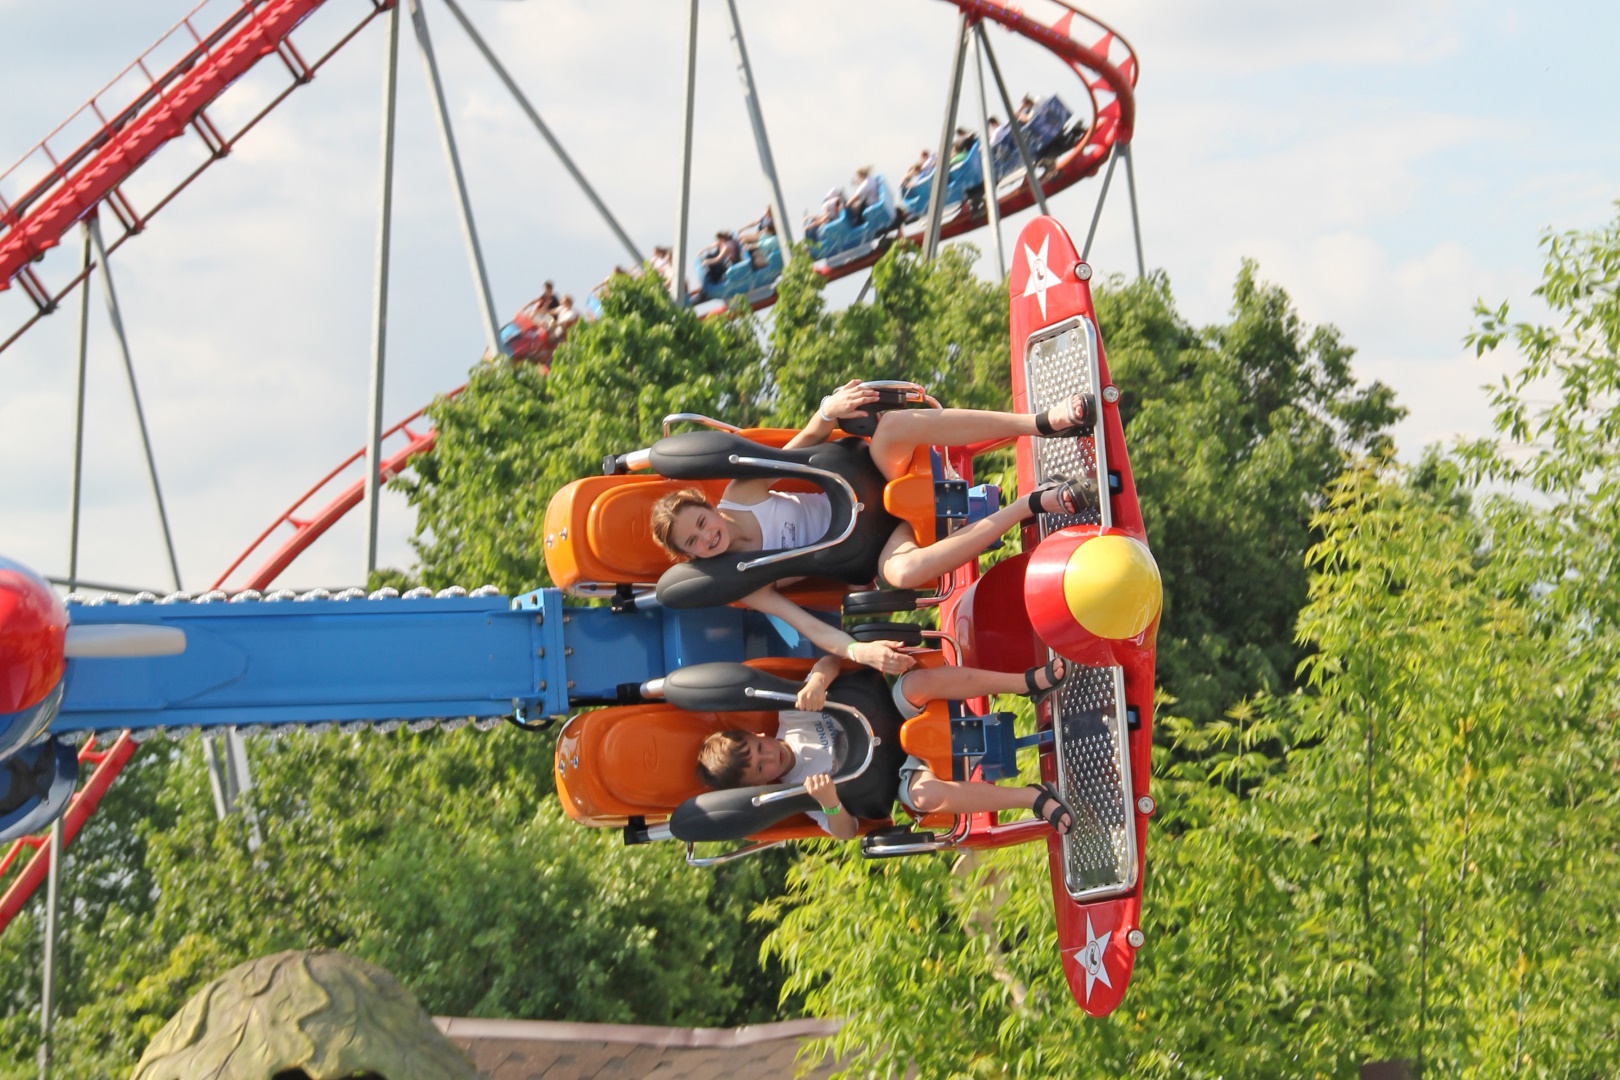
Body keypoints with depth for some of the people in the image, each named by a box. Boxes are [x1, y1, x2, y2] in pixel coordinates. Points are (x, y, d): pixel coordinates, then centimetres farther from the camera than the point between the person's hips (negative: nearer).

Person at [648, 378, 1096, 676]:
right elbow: (809, 627, -20)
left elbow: (808, 440, 1)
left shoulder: (739, 494, -6)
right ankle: (1030, 503, -29)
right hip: (870, 553, -3)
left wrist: (828, 410, -23)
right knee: (903, 570, -44)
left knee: (892, 426, -33)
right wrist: (858, 650, -40)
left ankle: (1043, 421, -32)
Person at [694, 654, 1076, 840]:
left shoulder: (790, 717, -2)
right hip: (904, 773, -5)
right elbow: (846, 832, -18)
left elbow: (830, 660, -6)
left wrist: (817, 682, -30)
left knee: (920, 682, -30)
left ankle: (1029, 682, -26)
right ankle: (1035, 798, -37)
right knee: (928, 795, -44)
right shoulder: (799, 788, -12)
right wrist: (829, 803, -40)